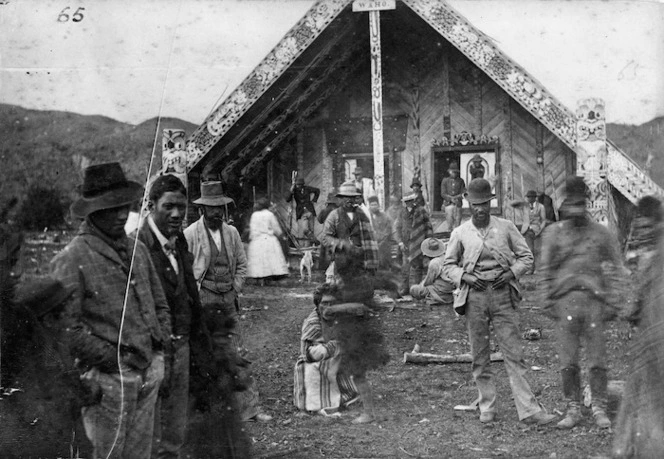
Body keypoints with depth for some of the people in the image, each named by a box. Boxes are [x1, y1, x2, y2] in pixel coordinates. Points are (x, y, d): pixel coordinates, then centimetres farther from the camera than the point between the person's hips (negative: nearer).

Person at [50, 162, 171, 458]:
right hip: (109, 378, -6)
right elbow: (67, 327, -15)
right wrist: (111, 358, -15)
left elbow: (159, 302, 20)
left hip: (149, 373, 6)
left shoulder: (137, 250, 10)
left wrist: (160, 340, 6)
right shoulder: (71, 260, -11)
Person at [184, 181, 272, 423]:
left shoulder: (231, 233, 9)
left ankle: (249, 408, 6)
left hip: (227, 302, 4)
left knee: (237, 354, 3)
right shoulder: (190, 234, -6)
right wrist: (196, 293, -7)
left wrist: (235, 288, 7)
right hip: (201, 301, -4)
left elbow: (241, 264, 18)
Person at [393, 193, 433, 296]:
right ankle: (404, 288, 12)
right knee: (405, 267, 4)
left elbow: (429, 228, 7)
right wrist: (400, 242, -1)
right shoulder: (402, 213, 7)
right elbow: (396, 228, 8)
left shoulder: (421, 212, -1)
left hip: (418, 245, -3)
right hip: (406, 245, 3)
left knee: (416, 267, -4)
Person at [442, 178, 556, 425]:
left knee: (514, 353, -3)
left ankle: (528, 409, -2)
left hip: (502, 294, -1)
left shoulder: (506, 227, 5)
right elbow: (448, 264, 12)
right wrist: (464, 276, -7)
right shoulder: (460, 233, 6)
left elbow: (526, 256, 9)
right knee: (479, 356, 6)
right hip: (474, 296, 1)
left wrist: (511, 273, -9)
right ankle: (487, 407, 17)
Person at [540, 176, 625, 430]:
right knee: (568, 361, 2)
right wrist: (549, 301, 4)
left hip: (594, 301, 0)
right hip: (565, 301, 1)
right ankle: (573, 409, 14)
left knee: (597, 359, 3)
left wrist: (612, 301, 1)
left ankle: (599, 408, 15)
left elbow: (615, 268, 7)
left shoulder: (602, 233, 5)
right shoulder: (553, 233, 5)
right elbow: (546, 269, 9)